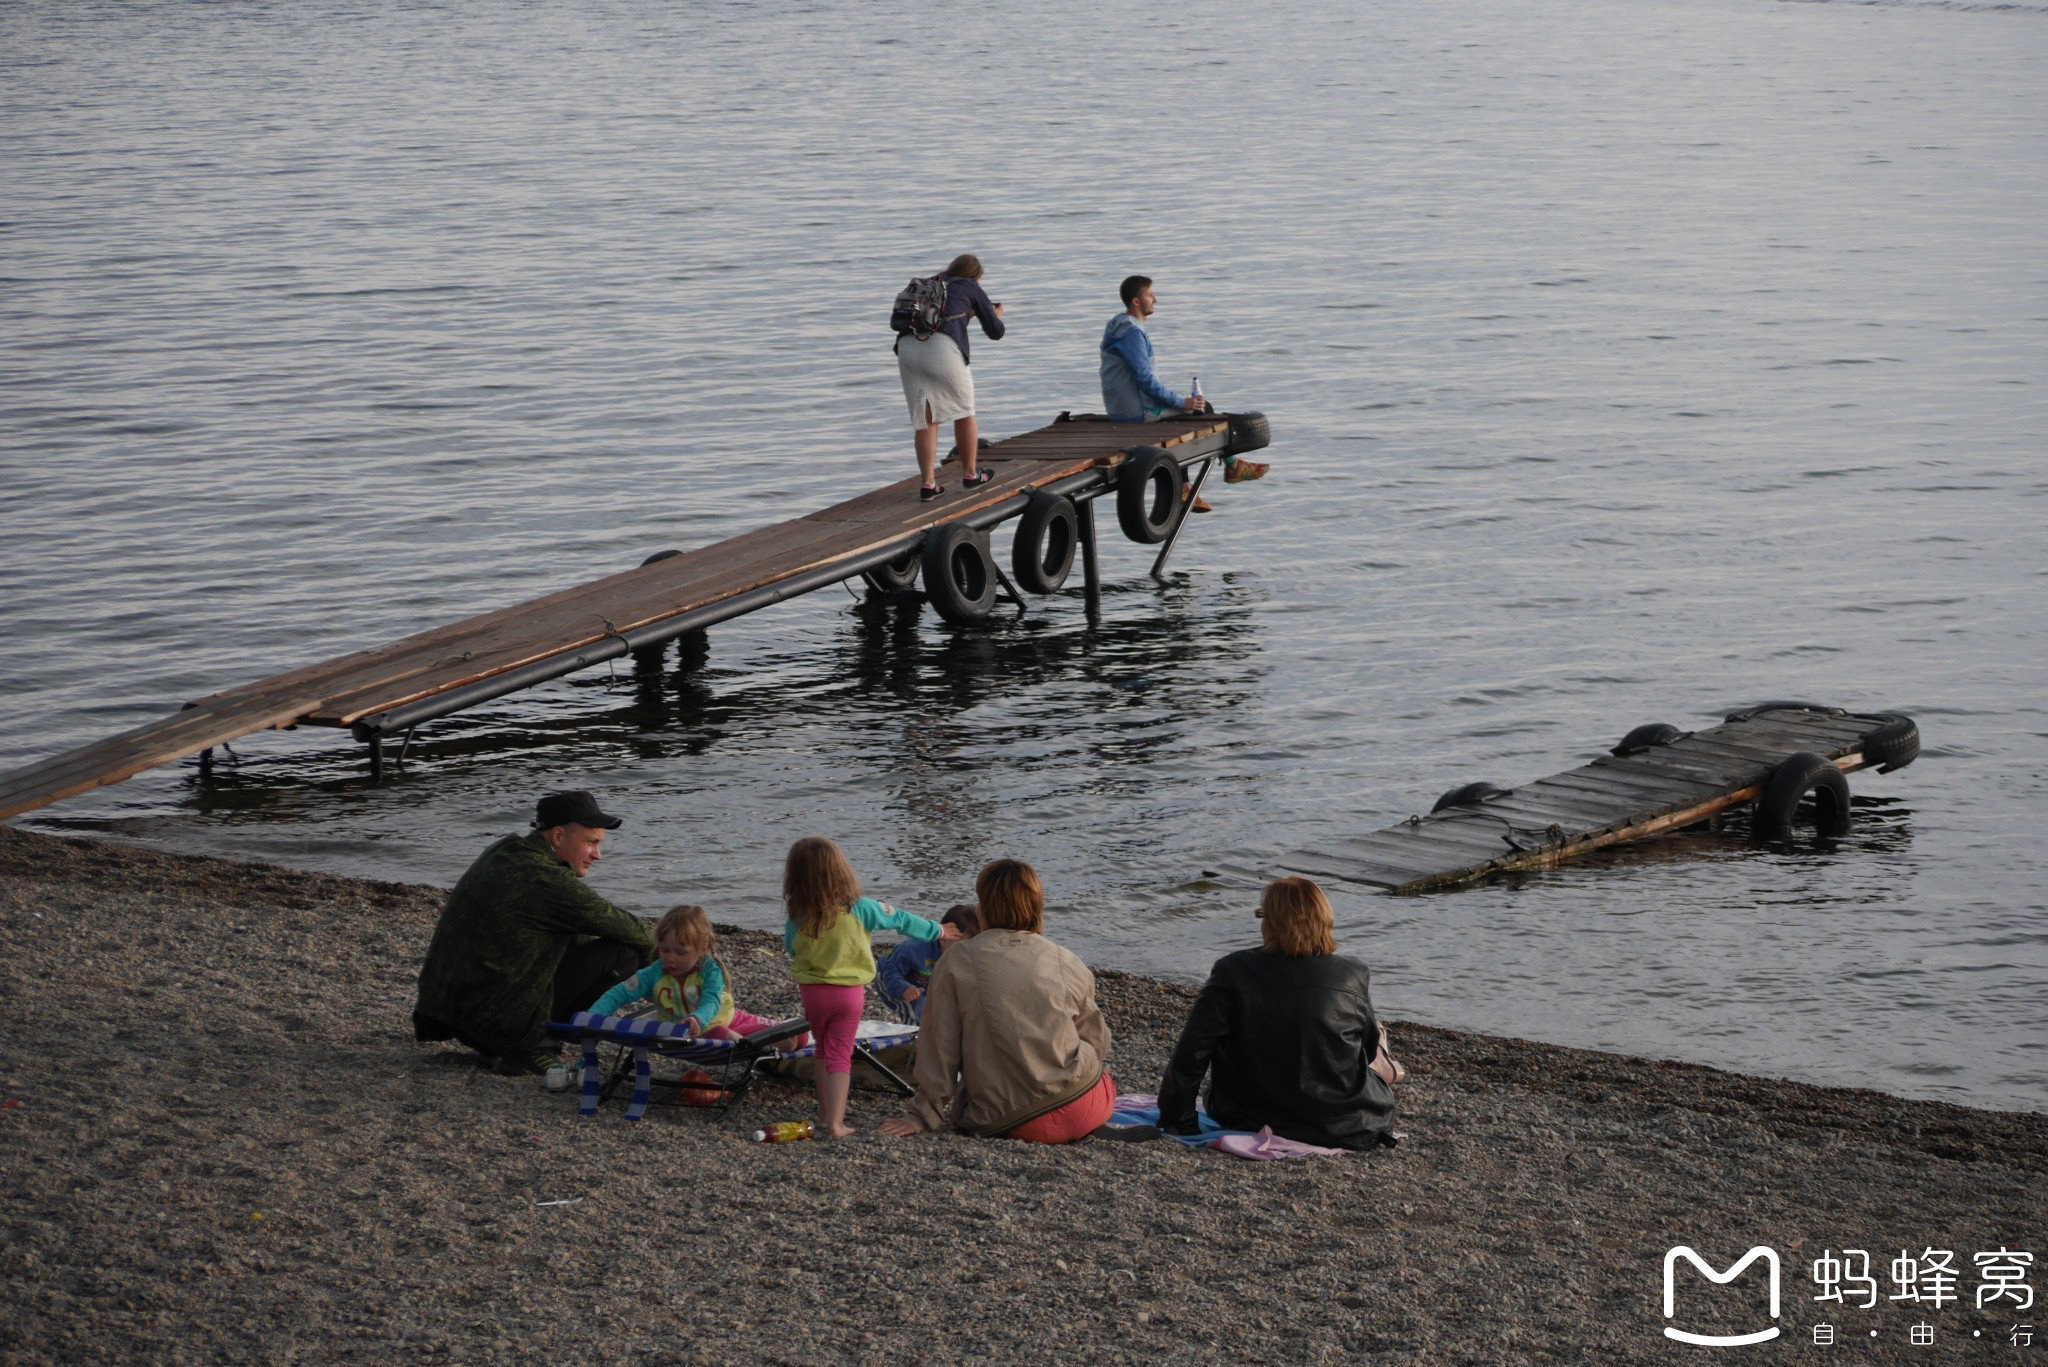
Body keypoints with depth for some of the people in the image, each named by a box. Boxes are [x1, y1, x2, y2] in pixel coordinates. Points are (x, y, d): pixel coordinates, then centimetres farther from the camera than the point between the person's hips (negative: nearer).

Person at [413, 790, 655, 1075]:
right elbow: (630, 931, -7)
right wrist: (654, 951, 12)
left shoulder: (502, 853, 11)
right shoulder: (549, 881, -17)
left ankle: (496, 1046, 16)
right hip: (497, 1018, -9)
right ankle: (527, 1048, -2)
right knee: (623, 953, -8)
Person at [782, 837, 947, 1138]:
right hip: (849, 991, -1)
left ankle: (825, 1115, 26)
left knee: (824, 1050, 21)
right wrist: (936, 931, 13)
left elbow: (791, 951, 6)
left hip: (812, 991, 1)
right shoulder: (858, 909, -14)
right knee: (840, 1054, 3)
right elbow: (900, 920, -1)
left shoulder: (796, 919, -12)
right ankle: (836, 1122, -7)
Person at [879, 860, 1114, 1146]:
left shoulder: (957, 961, -2)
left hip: (1002, 1122, -1)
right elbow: (1097, 1042, 13)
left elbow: (939, 1046, -2)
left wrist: (922, 1116, 5)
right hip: (1077, 1111, 1)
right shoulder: (1069, 965, 4)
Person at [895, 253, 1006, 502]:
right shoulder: (972, 288, 18)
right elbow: (995, 332, 22)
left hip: (907, 345, 4)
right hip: (942, 348, -4)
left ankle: (928, 483, 3)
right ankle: (970, 474, 26)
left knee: (925, 419, 10)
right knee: (963, 411, 16)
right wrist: (997, 315, 44)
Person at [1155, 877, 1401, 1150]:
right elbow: (1368, 1048, 6)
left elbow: (1191, 1053, -13)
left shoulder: (1233, 972, -14)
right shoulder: (1351, 974, -11)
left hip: (1252, 1121, 0)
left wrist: (1177, 1120, 0)